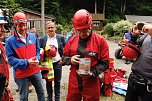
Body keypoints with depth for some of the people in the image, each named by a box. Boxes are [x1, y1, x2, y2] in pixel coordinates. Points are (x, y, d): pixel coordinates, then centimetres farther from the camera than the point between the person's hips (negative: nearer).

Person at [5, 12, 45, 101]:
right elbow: (11, 59, -14)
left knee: (41, 92, 18)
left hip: (35, 71, 4)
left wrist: (37, 59, -10)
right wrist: (27, 62, -23)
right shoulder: (10, 41, -12)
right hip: (21, 74, -4)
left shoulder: (33, 36, 2)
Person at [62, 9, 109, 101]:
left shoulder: (100, 41, -6)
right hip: (74, 83, 3)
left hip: (91, 84, -3)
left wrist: (92, 73, -20)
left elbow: (105, 63, -7)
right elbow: (64, 58, 11)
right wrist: (70, 60, -11)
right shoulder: (72, 40, 4)